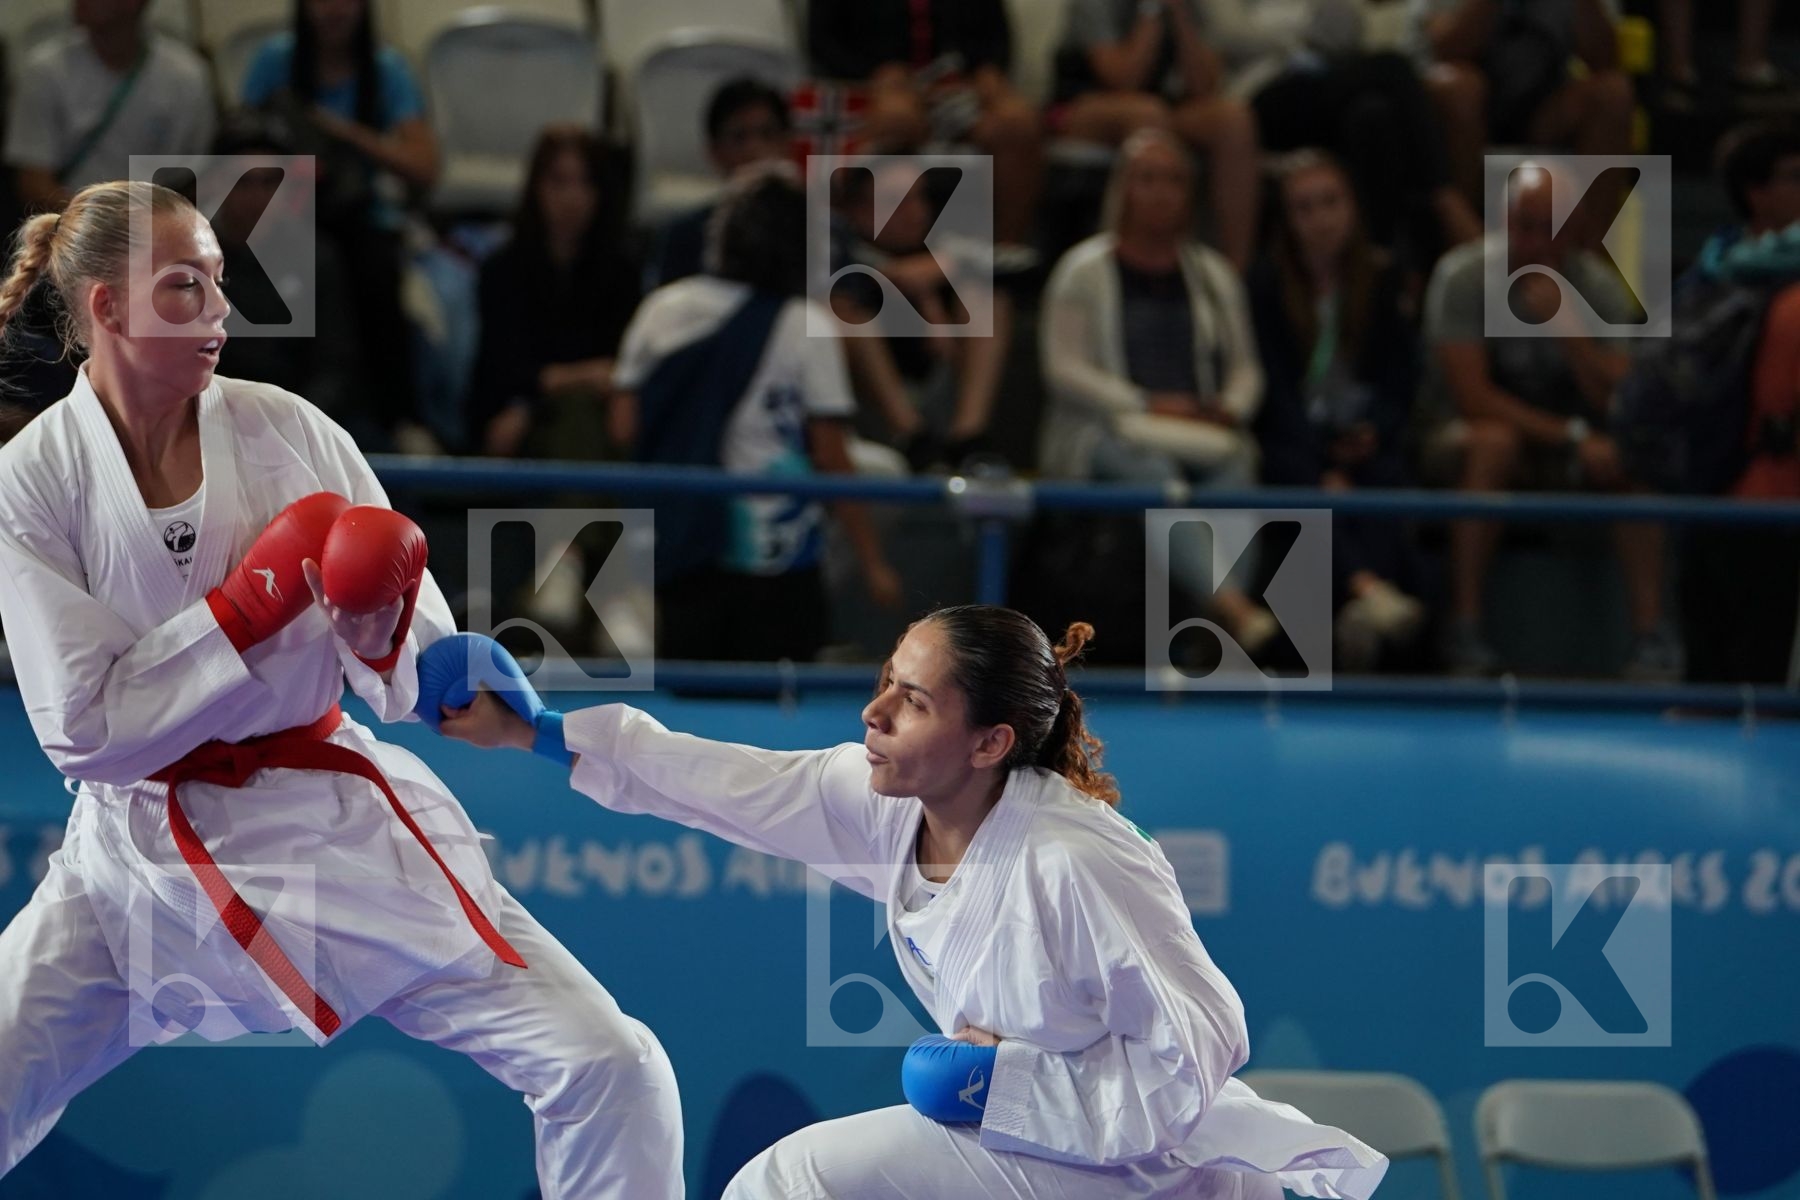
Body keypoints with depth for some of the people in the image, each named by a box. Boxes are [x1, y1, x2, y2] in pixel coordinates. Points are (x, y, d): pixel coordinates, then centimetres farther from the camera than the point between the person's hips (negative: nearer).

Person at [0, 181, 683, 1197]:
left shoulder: (289, 431, -5)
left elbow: (421, 675, 0)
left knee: (611, 1075, -9)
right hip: (143, 860, -1)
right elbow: (83, 731, -14)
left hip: (332, 827, 1)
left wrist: (379, 630, -23)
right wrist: (255, 600, -18)